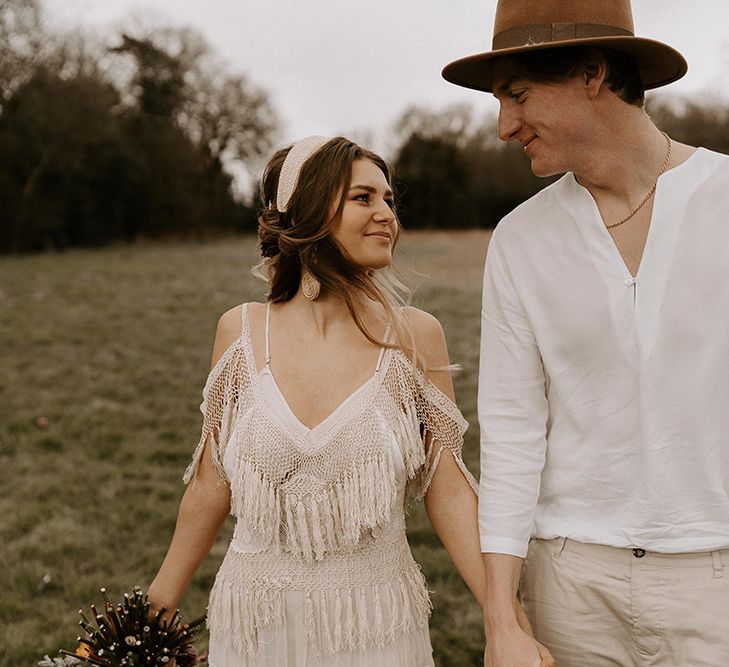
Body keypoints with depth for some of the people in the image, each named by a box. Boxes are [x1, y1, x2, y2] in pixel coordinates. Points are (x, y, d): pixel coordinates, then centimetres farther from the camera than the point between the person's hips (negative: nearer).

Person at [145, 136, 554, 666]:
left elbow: (447, 492, -6)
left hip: (375, 624, -1)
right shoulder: (241, 331, -5)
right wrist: (158, 605, 11)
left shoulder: (414, 336, -8)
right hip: (254, 624, 1)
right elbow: (212, 483, 4)